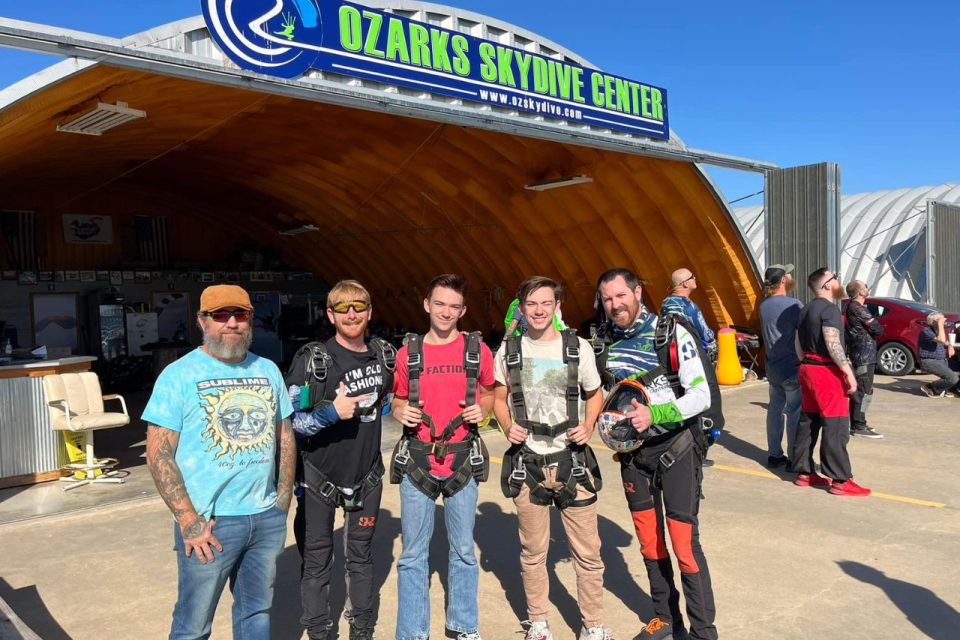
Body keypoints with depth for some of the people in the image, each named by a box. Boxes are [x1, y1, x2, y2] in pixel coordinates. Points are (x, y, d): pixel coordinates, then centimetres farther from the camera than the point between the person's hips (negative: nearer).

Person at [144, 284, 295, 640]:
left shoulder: (268, 370, 7)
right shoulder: (178, 375, -7)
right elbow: (158, 454, -10)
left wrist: (282, 502, 6)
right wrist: (189, 521, -15)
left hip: (268, 519, 4)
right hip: (209, 524, -4)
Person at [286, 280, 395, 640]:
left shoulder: (385, 355, 1)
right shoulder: (312, 360, -14)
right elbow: (286, 422, -15)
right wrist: (331, 413, -27)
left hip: (366, 475, 4)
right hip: (319, 476, -4)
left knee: (361, 556, 17)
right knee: (317, 561, 7)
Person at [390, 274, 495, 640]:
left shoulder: (477, 349, 0)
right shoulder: (408, 352, 1)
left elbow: (489, 392, 13)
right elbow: (397, 401, 11)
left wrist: (482, 408, -8)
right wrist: (401, 412, -11)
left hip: (462, 461, 0)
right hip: (417, 461, 0)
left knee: (463, 550, 13)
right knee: (413, 554, 7)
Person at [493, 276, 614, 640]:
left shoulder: (577, 347, -2)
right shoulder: (509, 351, 0)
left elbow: (594, 394, 9)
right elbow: (499, 399, 11)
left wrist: (587, 427, -8)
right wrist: (508, 427, -8)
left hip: (571, 460, -1)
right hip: (527, 462, 1)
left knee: (587, 551, 4)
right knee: (532, 551, 13)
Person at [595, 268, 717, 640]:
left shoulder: (672, 333, -14)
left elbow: (701, 395, -16)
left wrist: (655, 414, -28)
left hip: (676, 449, -5)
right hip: (632, 452, 5)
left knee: (684, 543, -4)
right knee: (649, 541, 15)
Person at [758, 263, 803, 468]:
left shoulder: (764, 305, 7)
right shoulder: (794, 305, -15)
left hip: (772, 366, 7)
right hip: (793, 367, -7)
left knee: (775, 408, 14)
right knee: (795, 412, 0)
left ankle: (774, 455, 19)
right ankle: (793, 458, 4)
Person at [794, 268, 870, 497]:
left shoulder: (806, 310, 15)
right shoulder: (830, 309, -13)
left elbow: (799, 345, 18)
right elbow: (832, 343, -22)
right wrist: (849, 372, -20)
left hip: (808, 370, 9)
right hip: (827, 372, -9)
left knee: (808, 423, 12)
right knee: (836, 427, -5)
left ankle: (804, 472, 18)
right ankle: (840, 480, -2)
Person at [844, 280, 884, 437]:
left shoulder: (852, 306, 15)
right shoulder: (858, 309, -16)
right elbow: (878, 329, -16)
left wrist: (871, 328, -1)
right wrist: (878, 326, 3)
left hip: (857, 354, 10)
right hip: (864, 355, -10)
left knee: (858, 390, 15)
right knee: (865, 391, -9)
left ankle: (856, 424, 22)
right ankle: (859, 427, -9)